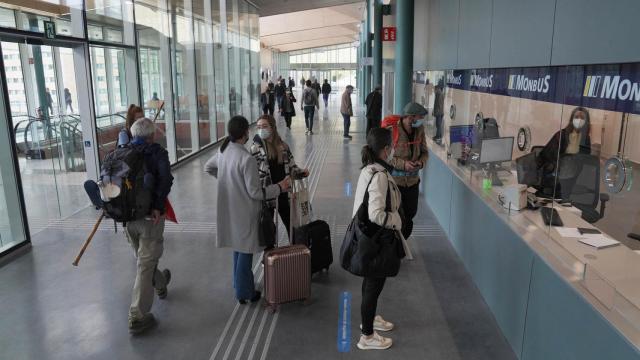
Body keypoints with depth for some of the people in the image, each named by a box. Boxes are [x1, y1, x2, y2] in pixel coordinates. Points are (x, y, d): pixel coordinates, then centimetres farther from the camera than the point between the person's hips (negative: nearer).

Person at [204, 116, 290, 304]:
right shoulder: (247, 159, -26)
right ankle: (244, 292, 20)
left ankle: (240, 285, 37)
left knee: (238, 248, 22)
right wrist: (279, 188, -12)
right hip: (245, 213, -8)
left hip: (230, 210, 8)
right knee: (245, 251, 7)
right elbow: (255, 192, -22)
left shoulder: (223, 152, -1)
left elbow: (208, 167, 19)